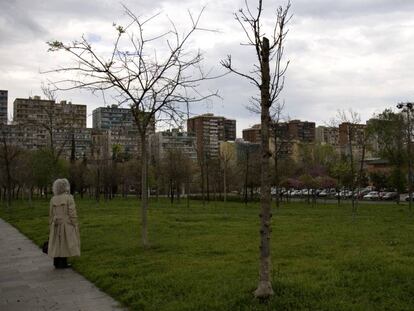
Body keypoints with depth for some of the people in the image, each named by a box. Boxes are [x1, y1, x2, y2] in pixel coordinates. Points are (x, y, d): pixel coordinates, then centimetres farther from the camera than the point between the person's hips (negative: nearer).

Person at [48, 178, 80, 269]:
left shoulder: (53, 199, 2)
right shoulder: (69, 197, -12)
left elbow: (51, 215, 5)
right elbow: (72, 213, -14)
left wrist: (51, 227, 12)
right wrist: (75, 226, -9)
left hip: (57, 225, 5)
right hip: (67, 225, -5)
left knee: (57, 244, 10)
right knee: (65, 244, 1)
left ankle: (56, 263, 12)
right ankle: (62, 263, 2)